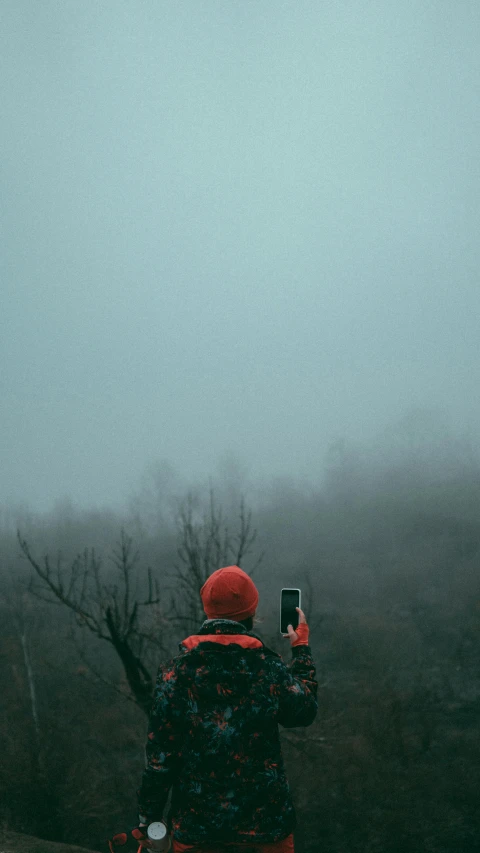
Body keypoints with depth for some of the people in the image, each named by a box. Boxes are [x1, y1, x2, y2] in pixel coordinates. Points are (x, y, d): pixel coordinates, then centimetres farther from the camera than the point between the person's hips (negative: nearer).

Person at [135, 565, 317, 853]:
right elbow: (305, 711, 7)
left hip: (195, 828, 1)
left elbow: (160, 756, -10)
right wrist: (302, 646, 17)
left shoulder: (176, 672, -13)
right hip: (265, 821, 0)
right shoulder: (270, 669, -13)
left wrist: (149, 818, 3)